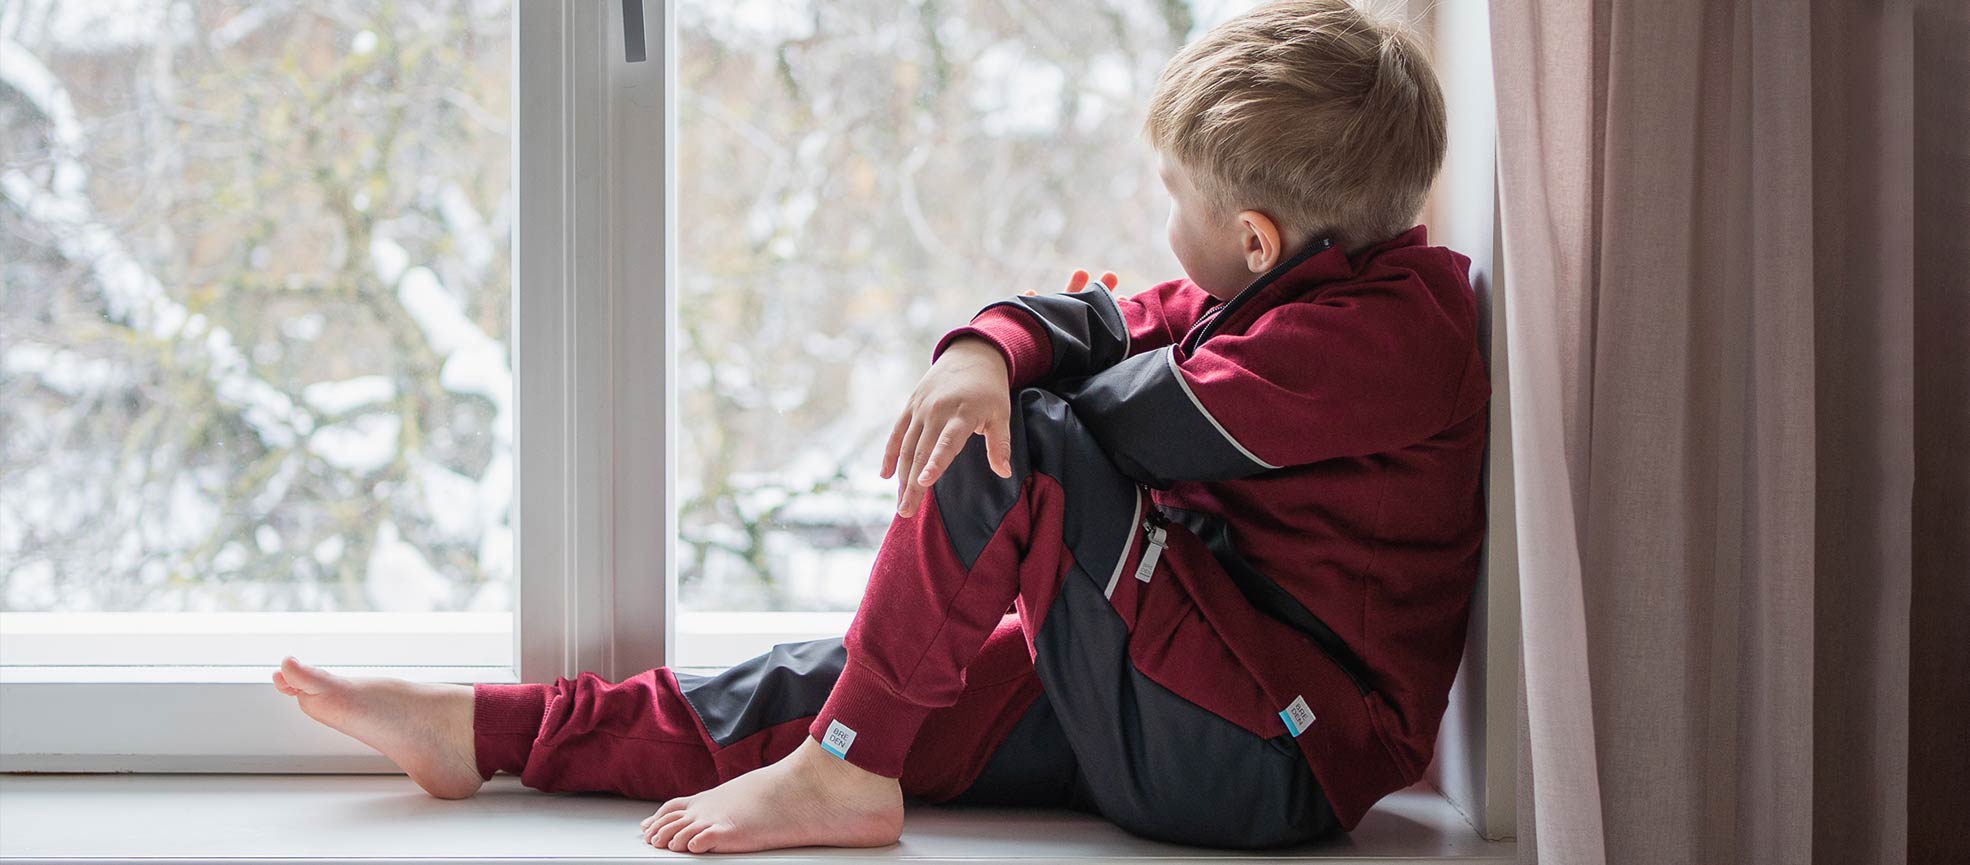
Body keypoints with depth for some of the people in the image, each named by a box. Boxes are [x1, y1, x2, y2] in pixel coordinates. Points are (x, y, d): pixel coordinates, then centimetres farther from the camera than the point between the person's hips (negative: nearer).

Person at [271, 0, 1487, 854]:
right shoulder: (1297, 299, 14)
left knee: (1015, 459, -18)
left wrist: (1021, 407, 4)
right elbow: (1105, 327, 8)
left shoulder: (1383, 333, -16)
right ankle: (487, 730, 10)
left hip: (1264, 763, -9)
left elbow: (1148, 420, -18)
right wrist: (989, 351, -15)